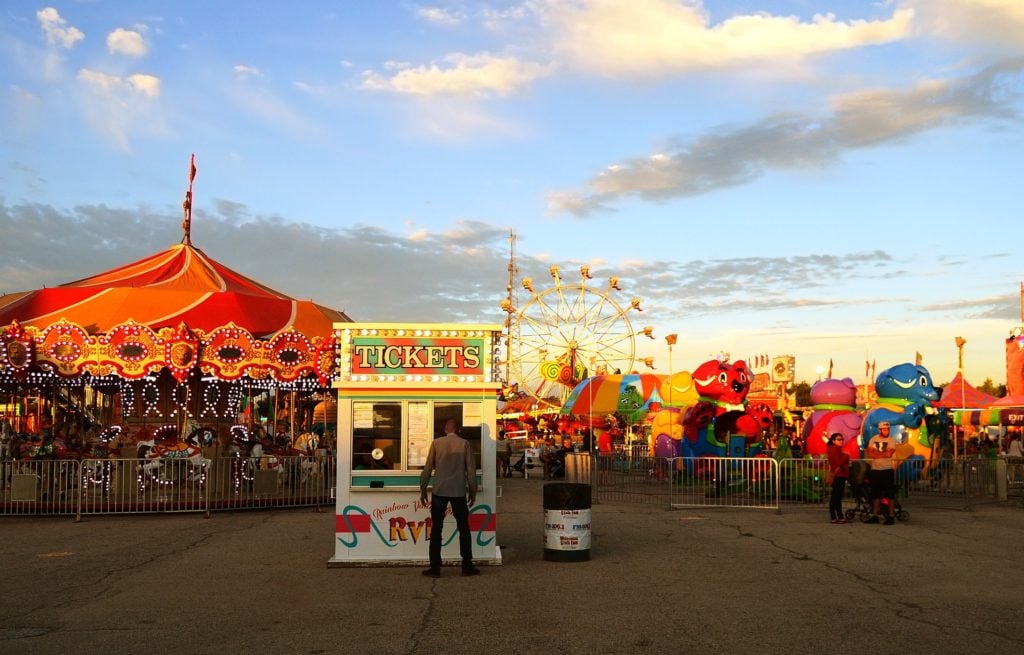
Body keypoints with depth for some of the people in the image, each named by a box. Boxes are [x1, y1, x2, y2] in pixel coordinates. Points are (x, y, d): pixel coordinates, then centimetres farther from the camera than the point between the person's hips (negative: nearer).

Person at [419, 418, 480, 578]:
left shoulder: (436, 443, 1)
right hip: (459, 492, 0)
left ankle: (435, 568, 4)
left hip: (439, 491, 0)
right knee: (464, 529, 11)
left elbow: (428, 468, 0)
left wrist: (423, 490, 9)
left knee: (436, 529, 6)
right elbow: (471, 470, 1)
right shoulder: (464, 444, 0)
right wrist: (473, 491, 10)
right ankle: (467, 566, 11)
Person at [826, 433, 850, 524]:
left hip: (841, 476, 10)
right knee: (835, 497, -9)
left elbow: (842, 462, 18)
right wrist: (846, 456, -8)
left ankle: (840, 517, 15)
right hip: (837, 475, -10)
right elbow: (838, 462, -18)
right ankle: (833, 517, -8)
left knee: (838, 497, 11)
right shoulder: (833, 449, -9)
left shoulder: (838, 449, 22)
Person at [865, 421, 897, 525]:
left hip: (887, 470, -3)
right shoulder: (873, 439, 6)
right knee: (875, 494, 10)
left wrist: (875, 453, -10)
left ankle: (891, 516, 1)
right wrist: (882, 454, -14)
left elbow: (889, 454, -17)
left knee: (890, 494, -4)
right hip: (875, 470, 4)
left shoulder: (892, 440, -3)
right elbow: (869, 454, -4)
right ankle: (875, 516, 16)